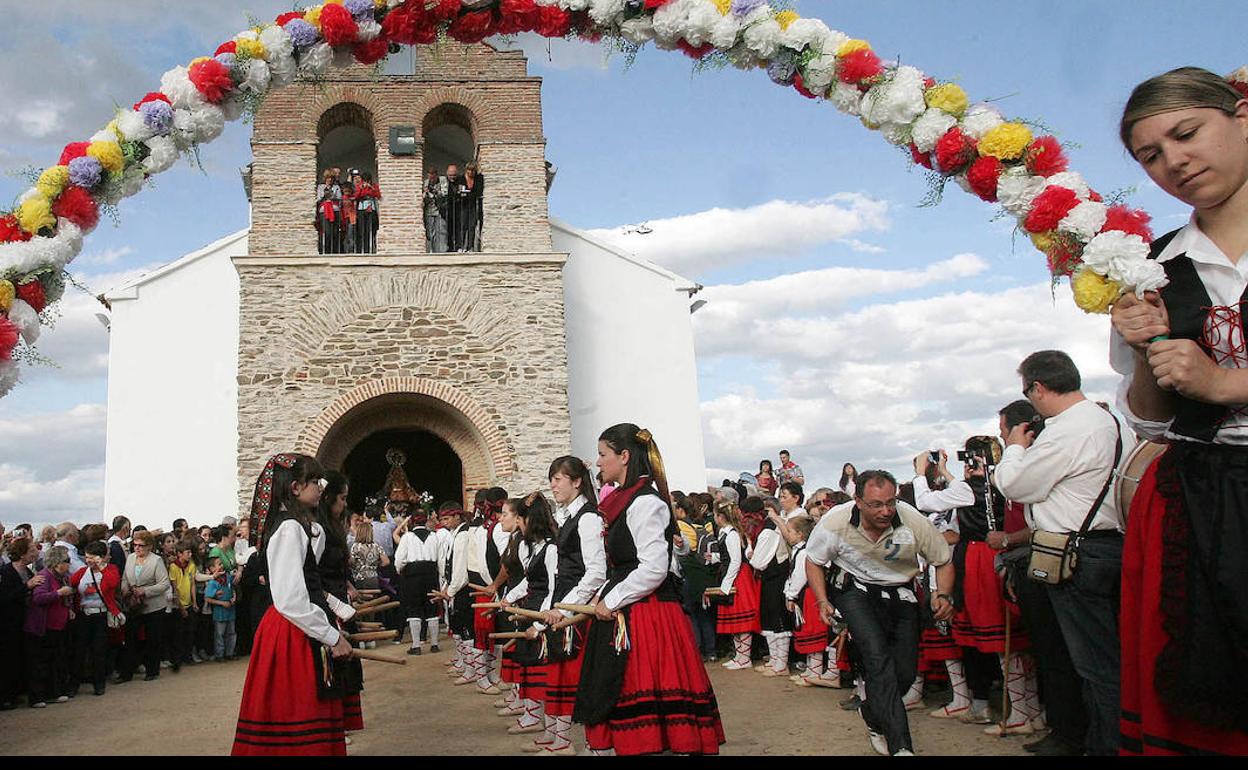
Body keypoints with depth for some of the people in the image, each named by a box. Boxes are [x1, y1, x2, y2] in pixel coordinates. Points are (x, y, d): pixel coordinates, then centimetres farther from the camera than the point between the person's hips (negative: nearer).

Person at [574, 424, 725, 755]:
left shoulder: (645, 502, -14)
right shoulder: (623, 500, 15)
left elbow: (654, 569, -21)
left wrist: (611, 601, -12)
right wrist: (604, 597, 10)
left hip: (646, 618, -9)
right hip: (623, 617, 9)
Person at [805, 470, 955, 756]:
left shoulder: (914, 522, -20)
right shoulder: (835, 522, -20)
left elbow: (944, 561, -2)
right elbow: (814, 561, -1)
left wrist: (944, 595, -19)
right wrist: (822, 600, -12)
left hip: (900, 592, 2)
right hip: (856, 590, -2)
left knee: (905, 672, -2)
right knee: (878, 656, -24)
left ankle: (873, 715, 30)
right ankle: (900, 746, -24)